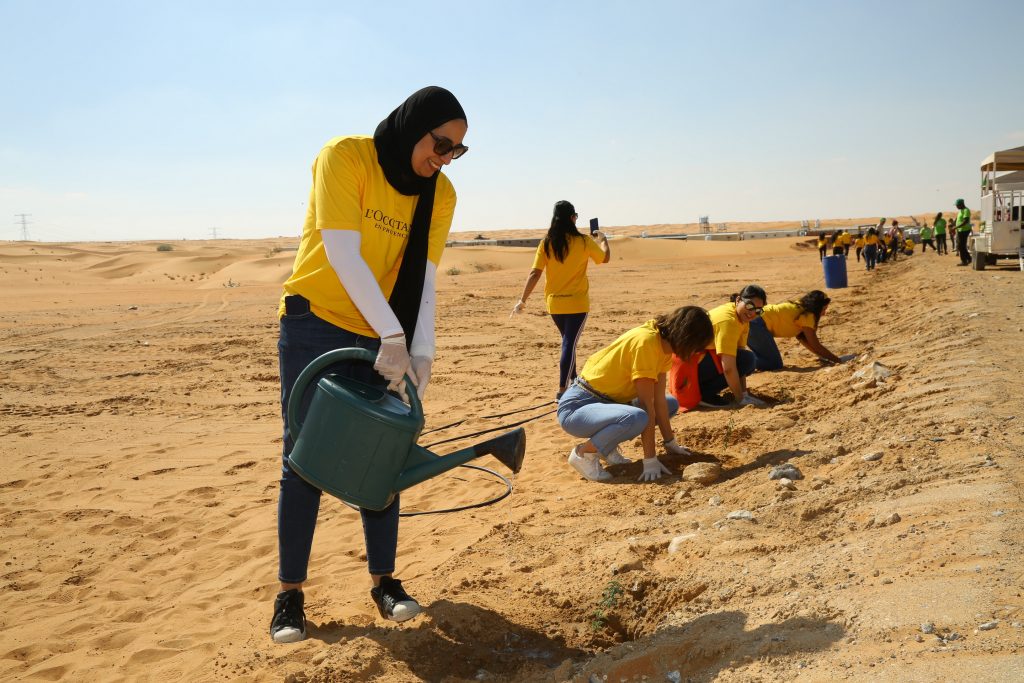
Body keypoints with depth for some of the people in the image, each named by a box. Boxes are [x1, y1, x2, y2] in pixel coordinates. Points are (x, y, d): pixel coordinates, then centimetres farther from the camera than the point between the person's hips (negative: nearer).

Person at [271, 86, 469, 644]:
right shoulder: (345, 157, -15)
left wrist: (419, 352, -17)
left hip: (382, 337, 4)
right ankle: (290, 593, 10)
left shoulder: (440, 194, -1)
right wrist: (393, 337, -28)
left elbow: (423, 279, -5)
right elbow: (342, 255, -23)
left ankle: (384, 580, 18)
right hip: (315, 326, -4)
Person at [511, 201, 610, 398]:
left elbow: (534, 273, -7)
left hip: (554, 303, 4)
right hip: (577, 302, -4)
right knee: (569, 343, -4)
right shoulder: (584, 241, -8)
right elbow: (605, 258, 9)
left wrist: (523, 300, -4)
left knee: (568, 341, 21)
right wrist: (603, 239, 27)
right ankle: (562, 389, -12)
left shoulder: (546, 243, -3)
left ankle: (573, 380, 34)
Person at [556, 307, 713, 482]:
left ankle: (606, 445, 9)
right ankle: (583, 452, -11)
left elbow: (659, 399, 4)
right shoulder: (646, 342, -25)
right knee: (637, 418, -37)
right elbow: (646, 404, -25)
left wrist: (670, 443, 5)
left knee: (671, 404, 14)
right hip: (576, 407, -10)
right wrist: (650, 459, -23)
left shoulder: (664, 343, 3)